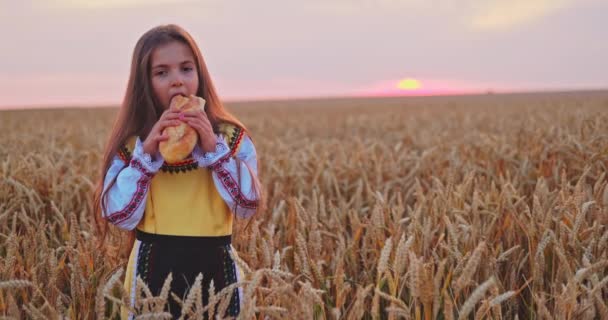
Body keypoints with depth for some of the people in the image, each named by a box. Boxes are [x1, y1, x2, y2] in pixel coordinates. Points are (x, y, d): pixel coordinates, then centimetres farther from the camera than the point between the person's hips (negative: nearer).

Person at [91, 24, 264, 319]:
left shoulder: (231, 137, -1)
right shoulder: (131, 143, -1)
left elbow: (248, 206, -10)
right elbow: (120, 218, -8)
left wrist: (213, 148, -18)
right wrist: (145, 154, -16)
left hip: (214, 269, 0)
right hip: (154, 270, 0)